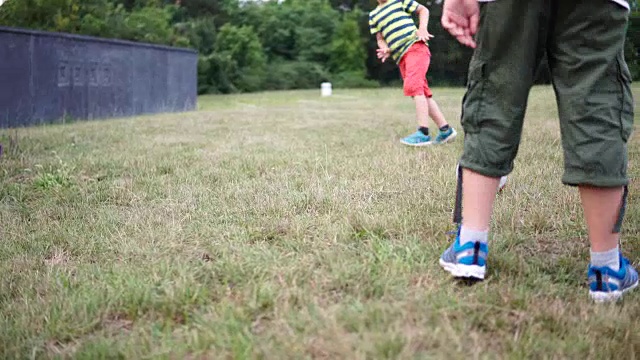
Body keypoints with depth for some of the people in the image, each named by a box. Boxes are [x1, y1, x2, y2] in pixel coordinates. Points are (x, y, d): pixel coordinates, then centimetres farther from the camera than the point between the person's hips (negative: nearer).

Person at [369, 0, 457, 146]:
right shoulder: (373, 15, 21)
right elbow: (380, 38, 22)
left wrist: (422, 28, -7)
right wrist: (386, 49, 0)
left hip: (415, 46, -6)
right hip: (400, 57, 6)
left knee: (413, 85, -24)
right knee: (423, 93, 4)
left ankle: (423, 133, -28)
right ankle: (445, 130, 10)